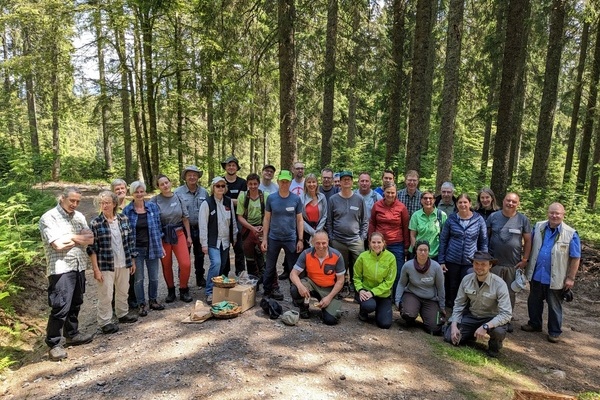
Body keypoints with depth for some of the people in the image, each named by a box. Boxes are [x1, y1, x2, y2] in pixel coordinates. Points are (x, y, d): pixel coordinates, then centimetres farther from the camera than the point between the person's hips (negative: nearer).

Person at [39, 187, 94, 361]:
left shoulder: (79, 216, 10)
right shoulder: (49, 218, -10)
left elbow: (90, 239, 2)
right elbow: (58, 244, -19)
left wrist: (70, 237, -11)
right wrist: (78, 237, -4)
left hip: (79, 266, 7)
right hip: (61, 268, -7)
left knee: (76, 303, 17)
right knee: (60, 307, -7)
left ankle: (72, 334, 34)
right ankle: (53, 344, 7)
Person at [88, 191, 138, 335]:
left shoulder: (124, 219, 0)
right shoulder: (95, 223, -11)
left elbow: (130, 241, 8)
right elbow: (92, 249, -9)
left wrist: (132, 261, 9)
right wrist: (96, 269, -12)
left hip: (124, 264, 4)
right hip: (105, 265, -4)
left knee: (123, 291, 19)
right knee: (106, 295, 5)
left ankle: (123, 314, 38)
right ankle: (104, 322, 20)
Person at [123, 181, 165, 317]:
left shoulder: (153, 206, 0)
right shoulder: (127, 210, -4)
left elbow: (158, 227, 6)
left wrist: (161, 246, 6)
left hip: (152, 247, 2)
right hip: (136, 249, -1)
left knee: (154, 277, 11)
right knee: (139, 279, 6)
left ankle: (153, 301, 30)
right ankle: (141, 304, 22)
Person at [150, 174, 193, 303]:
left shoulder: (178, 198, 2)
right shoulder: (154, 200, -6)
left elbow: (185, 218, 7)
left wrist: (188, 236, 7)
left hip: (178, 233, 1)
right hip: (162, 236, -1)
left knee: (185, 264, -7)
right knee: (166, 265, 10)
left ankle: (183, 290, 15)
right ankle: (171, 291, 30)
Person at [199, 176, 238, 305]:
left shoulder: (229, 202, 5)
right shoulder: (207, 203, -9)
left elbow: (233, 221, 13)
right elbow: (203, 224, -9)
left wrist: (234, 237, 14)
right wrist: (204, 244, -11)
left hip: (225, 240, 5)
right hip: (213, 241, -5)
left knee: (223, 266, 9)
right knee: (216, 263, -19)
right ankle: (209, 292, -7)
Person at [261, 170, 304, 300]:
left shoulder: (296, 199, -2)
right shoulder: (271, 198, -1)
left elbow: (300, 220, 2)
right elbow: (266, 219, 2)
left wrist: (300, 240, -4)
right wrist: (264, 239, -2)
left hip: (291, 239, 0)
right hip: (273, 238, 1)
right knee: (270, 268, 12)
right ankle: (267, 292, 28)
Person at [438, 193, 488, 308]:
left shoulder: (479, 220, 0)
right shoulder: (451, 219, 0)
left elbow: (483, 242, 6)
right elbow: (443, 240, 3)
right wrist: (441, 261, -1)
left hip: (470, 262, 0)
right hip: (451, 260, 0)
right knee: (451, 288, 10)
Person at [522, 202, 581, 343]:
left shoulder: (571, 234, -11)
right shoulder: (538, 227, 1)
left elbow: (575, 258, -8)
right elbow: (530, 246, 11)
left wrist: (570, 278, -10)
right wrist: (526, 264, 6)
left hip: (555, 278, -4)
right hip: (536, 275, 4)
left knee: (554, 306, 10)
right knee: (534, 302, 17)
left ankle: (555, 332, 24)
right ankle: (534, 324, 36)